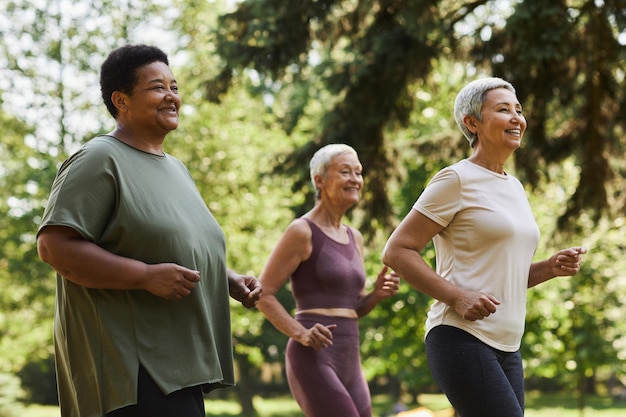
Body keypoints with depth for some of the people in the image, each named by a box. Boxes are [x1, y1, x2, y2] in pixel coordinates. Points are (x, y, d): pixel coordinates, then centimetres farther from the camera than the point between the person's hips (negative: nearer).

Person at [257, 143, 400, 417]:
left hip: (349, 363, 8)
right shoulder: (302, 231, -6)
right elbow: (262, 294, -8)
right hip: (313, 360, -8)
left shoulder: (354, 238, 18)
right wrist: (300, 333, -21)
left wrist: (378, 293, 2)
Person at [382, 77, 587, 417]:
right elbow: (396, 251, -10)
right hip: (462, 338, -9)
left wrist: (552, 267, 7)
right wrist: (457, 296, -19)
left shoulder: (513, 187, 19)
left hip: (506, 349, 9)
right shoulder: (456, 180, -6)